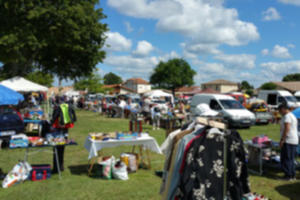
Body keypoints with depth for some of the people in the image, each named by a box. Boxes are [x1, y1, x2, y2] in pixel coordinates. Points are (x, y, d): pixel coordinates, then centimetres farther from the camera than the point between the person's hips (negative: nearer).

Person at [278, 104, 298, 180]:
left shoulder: (287, 116, -12)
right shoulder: (293, 116, 19)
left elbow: (287, 129, -21)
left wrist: (282, 140, -20)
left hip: (288, 141, -10)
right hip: (294, 141, 10)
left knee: (286, 159, -4)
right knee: (291, 159, 14)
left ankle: (288, 175, -1)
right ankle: (292, 175, 18)